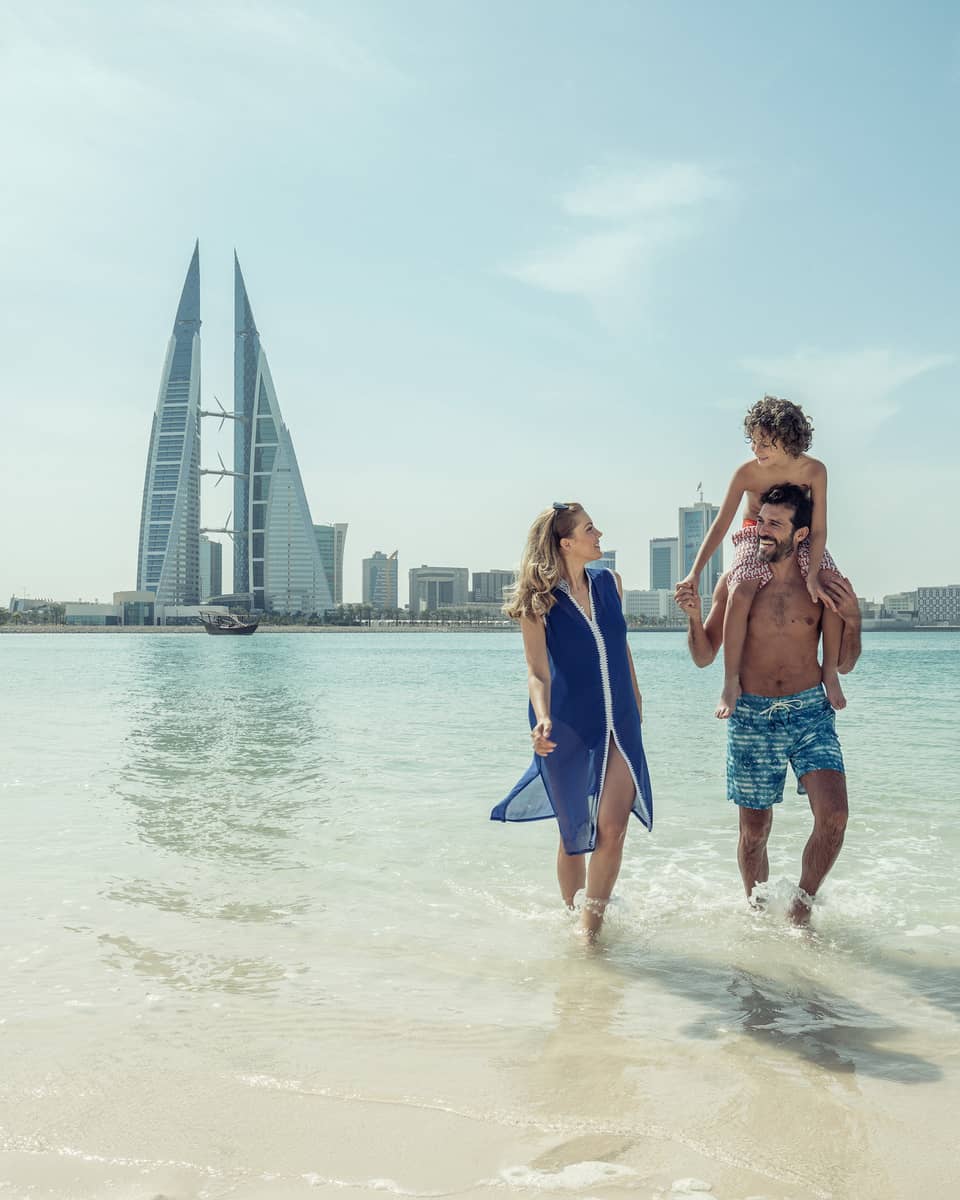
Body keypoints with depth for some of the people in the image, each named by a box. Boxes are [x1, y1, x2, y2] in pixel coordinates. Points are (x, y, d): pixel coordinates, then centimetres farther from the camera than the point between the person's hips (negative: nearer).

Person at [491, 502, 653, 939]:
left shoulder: (609, 583, 4)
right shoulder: (539, 602, -10)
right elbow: (537, 672, -14)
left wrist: (635, 698, 25)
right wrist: (543, 719, -32)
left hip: (620, 726, 3)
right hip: (569, 729, -3)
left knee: (612, 828, -10)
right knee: (574, 834, 8)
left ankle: (593, 920, 5)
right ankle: (572, 916, 29)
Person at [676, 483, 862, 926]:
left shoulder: (823, 583, 0)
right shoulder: (736, 582, -1)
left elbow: (843, 664, 6)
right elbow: (704, 657, 5)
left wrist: (852, 620, -10)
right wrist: (694, 616, -13)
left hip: (810, 712, 0)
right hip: (751, 717, 0)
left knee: (833, 815, -15)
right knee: (754, 830, 7)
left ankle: (801, 907, 7)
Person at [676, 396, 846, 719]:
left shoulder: (814, 470, -17)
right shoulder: (747, 473, -19)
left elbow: (819, 529, -15)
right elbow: (720, 525, -15)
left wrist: (812, 576, -27)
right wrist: (694, 573, -21)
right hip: (755, 538, -1)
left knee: (834, 592, -25)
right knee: (739, 594, -32)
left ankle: (830, 673, -7)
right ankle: (731, 682, -24)